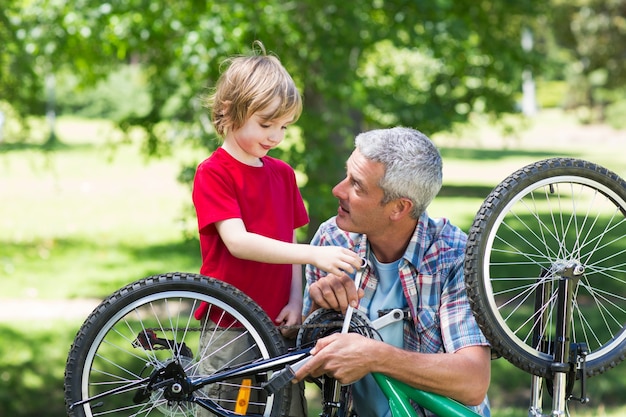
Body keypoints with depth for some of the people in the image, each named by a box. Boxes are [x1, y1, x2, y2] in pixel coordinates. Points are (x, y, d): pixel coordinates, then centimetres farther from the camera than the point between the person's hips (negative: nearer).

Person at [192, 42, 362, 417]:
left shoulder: (283, 174, 12)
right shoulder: (213, 173, -8)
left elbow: (290, 243, 13)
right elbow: (238, 242, -21)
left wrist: (295, 301, -4)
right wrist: (314, 254, -28)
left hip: (277, 326, 5)